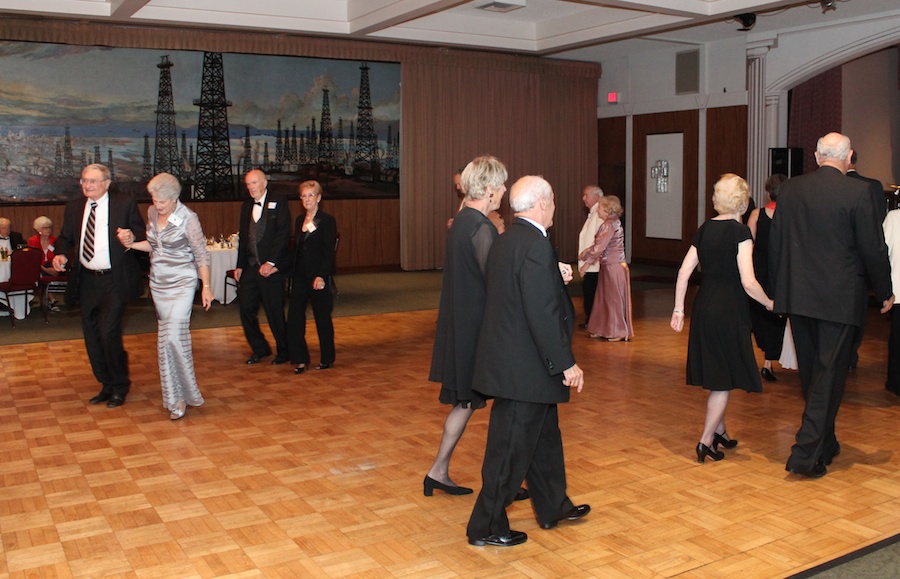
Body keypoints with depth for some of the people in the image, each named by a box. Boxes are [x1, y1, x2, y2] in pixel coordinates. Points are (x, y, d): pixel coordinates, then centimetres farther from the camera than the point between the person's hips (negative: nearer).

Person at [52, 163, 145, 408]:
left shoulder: (125, 204, -3)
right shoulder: (73, 208, 11)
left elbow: (141, 235, -3)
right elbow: (65, 237, 17)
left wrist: (131, 239, -26)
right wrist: (61, 253, -4)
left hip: (114, 280, -6)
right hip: (87, 280, 6)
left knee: (108, 332, -12)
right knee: (92, 337, 11)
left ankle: (120, 387, 8)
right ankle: (107, 385, 26)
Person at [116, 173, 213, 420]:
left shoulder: (188, 219, -13)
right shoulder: (152, 212, 5)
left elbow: (202, 255, -8)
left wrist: (206, 287, -11)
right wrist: (131, 243, 1)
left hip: (181, 283, -6)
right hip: (158, 283, 7)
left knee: (174, 336, -14)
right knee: (166, 337, 9)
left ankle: (179, 397, -2)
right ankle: (178, 394, 20)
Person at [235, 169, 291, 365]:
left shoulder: (278, 202, -4)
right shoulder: (247, 206, 15)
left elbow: (283, 234, -11)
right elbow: (243, 238, 18)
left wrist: (271, 262, -18)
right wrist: (240, 266, 11)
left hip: (271, 268, -6)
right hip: (250, 267, 6)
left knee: (275, 312, 0)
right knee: (246, 309, 6)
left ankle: (283, 351, 17)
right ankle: (259, 349, 23)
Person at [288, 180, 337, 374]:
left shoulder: (327, 220, -7)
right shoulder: (300, 220, 12)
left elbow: (328, 252, -12)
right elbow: (296, 248, 14)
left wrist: (321, 276, -21)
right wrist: (292, 274, 7)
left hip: (319, 276, -6)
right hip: (300, 275, 6)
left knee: (322, 317, 5)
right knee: (294, 317, -1)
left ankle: (327, 358, 19)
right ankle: (300, 359, 7)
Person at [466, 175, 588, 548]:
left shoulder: (504, 241, 9)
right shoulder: (535, 246, -21)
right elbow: (543, 314, -25)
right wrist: (566, 363, -19)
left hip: (509, 360, 10)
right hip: (525, 367, -10)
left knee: (544, 436, 23)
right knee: (511, 447, 3)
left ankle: (553, 507, 39)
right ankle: (487, 527, 16)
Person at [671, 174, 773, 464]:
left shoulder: (704, 229, 6)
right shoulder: (740, 232, -13)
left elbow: (684, 272, 6)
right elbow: (748, 283, -17)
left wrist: (678, 309, 12)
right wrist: (770, 304, -1)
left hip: (704, 307, 7)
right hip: (729, 310, -7)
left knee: (716, 373, 19)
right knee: (726, 377, 3)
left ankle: (719, 432, 32)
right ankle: (706, 441, 2)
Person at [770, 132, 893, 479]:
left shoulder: (789, 190, 2)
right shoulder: (857, 192, -11)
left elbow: (775, 245, 8)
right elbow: (873, 249, -7)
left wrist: (778, 289, 18)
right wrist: (884, 293, 7)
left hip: (797, 295, 5)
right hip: (839, 298, -5)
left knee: (811, 373, 17)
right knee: (829, 375, 2)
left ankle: (824, 445, 32)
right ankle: (806, 455, -1)